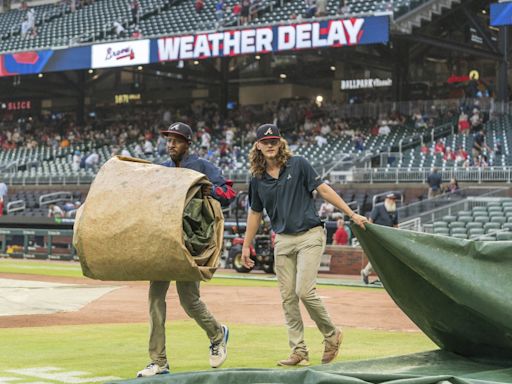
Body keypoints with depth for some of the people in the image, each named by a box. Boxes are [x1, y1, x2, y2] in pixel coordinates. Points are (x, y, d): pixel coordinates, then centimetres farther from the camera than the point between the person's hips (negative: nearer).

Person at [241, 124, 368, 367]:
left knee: (304, 291, -15)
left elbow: (323, 190, -3)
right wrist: (246, 246, 19)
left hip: (309, 235, -5)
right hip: (282, 240, 5)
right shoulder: (257, 179, 7)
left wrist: (352, 214, -8)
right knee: (288, 298, 3)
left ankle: (331, 335, 6)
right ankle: (299, 351, 9)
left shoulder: (298, 165, -4)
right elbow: (255, 213, 18)